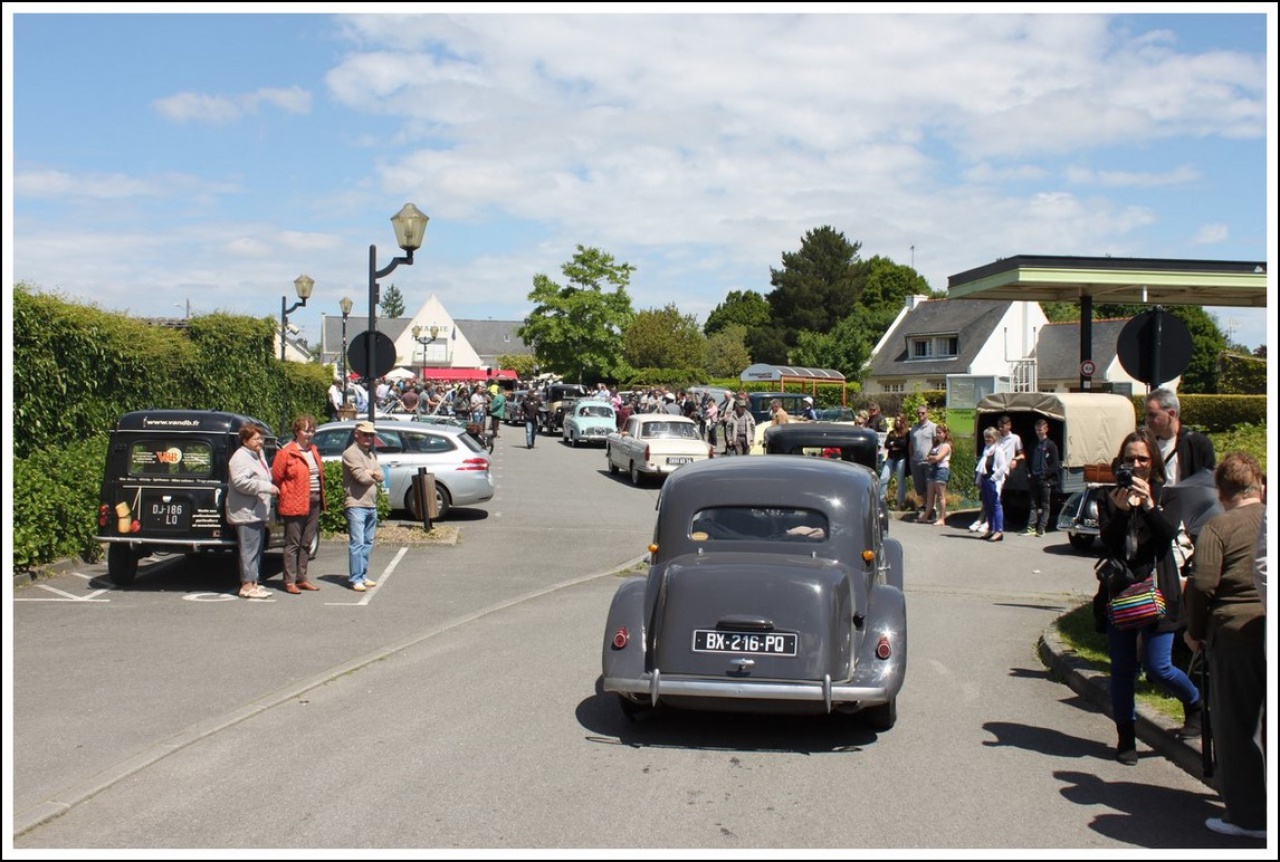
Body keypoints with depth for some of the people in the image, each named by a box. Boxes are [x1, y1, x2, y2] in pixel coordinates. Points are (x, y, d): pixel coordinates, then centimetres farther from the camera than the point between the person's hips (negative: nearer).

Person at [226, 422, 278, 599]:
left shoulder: (258, 455, 19)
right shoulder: (240, 457, -13)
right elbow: (241, 482, -25)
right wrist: (267, 487, -24)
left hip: (258, 511, 10)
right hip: (246, 512, -10)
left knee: (257, 549, 14)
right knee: (249, 549, -9)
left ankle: (252, 582, 22)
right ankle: (247, 585, -6)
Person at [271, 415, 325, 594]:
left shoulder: (313, 450, 14)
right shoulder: (286, 453, -7)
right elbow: (277, 477, -6)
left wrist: (321, 495, 13)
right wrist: (287, 495, -3)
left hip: (314, 503, 7)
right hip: (295, 504, -7)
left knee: (306, 543, 12)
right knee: (293, 544, -3)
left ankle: (301, 579, 20)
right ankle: (290, 581, 1)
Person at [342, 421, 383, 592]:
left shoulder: (372, 453, 19)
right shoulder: (351, 453, -8)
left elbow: (380, 476, 11)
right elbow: (361, 477, -17)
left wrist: (371, 473, -8)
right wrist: (374, 476, 1)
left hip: (371, 505, 8)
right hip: (356, 504, -8)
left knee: (368, 543, 12)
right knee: (357, 543, -10)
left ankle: (363, 576, 19)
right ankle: (356, 579, -9)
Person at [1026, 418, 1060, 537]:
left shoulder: (1051, 445, -4)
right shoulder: (1034, 445, 14)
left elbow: (1055, 463, -8)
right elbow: (1030, 460, 19)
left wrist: (1047, 474, -14)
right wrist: (1031, 473, 7)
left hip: (1046, 479, -6)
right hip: (1035, 478, 6)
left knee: (1045, 505, 1)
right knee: (1034, 504, 6)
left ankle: (1042, 528, 2)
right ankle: (1031, 527, 7)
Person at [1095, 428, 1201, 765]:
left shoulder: (1163, 495, 3)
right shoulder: (1110, 498, 4)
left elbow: (1169, 533, -13)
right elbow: (1108, 542, -8)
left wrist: (1149, 505, -28)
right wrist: (1121, 510, -23)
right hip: (1119, 592, 2)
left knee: (1158, 667, -3)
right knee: (1122, 670, 6)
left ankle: (1196, 703, 27)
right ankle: (1126, 737, 19)